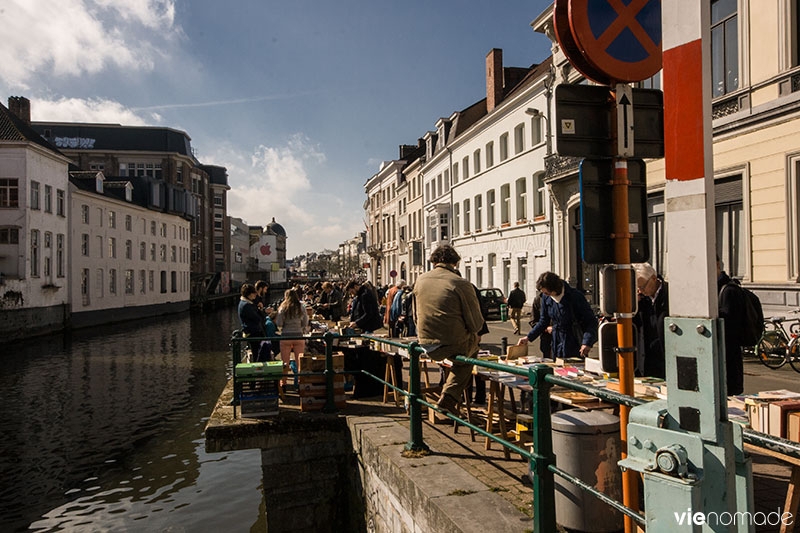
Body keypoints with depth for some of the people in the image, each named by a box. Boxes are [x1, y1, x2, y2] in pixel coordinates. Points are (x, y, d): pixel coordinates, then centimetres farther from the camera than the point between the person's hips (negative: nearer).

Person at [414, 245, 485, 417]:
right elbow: (476, 324, -7)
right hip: (453, 345, -6)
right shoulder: (462, 284, -10)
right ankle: (449, 397, 16)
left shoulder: (421, 280, 6)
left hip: (426, 345, 6)